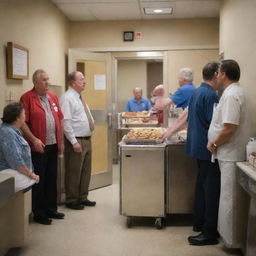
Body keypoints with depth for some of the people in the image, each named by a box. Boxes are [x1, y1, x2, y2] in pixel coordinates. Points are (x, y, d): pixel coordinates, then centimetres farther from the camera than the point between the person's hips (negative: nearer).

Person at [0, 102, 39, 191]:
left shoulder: (14, 131, 12)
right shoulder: (8, 134, -20)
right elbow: (16, 161, -23)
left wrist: (30, 173, 11)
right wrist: (30, 174, -13)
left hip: (17, 171, 10)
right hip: (9, 175, -10)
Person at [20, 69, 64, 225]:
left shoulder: (53, 97, 12)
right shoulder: (27, 98, -8)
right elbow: (23, 122, -13)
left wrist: (60, 141, 11)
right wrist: (34, 140, -19)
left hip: (53, 146, 6)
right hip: (38, 147, -6)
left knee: (52, 180, 15)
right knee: (39, 182, 4)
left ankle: (51, 209, 29)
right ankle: (39, 214, 16)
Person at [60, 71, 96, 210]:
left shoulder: (79, 98, 15)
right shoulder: (67, 98, -14)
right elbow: (66, 122, -20)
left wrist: (88, 137, 16)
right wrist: (74, 142, -21)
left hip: (87, 139, 9)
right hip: (76, 141, -9)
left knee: (86, 171, 15)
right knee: (74, 172, 1)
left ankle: (82, 197, 28)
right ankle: (72, 200, 15)